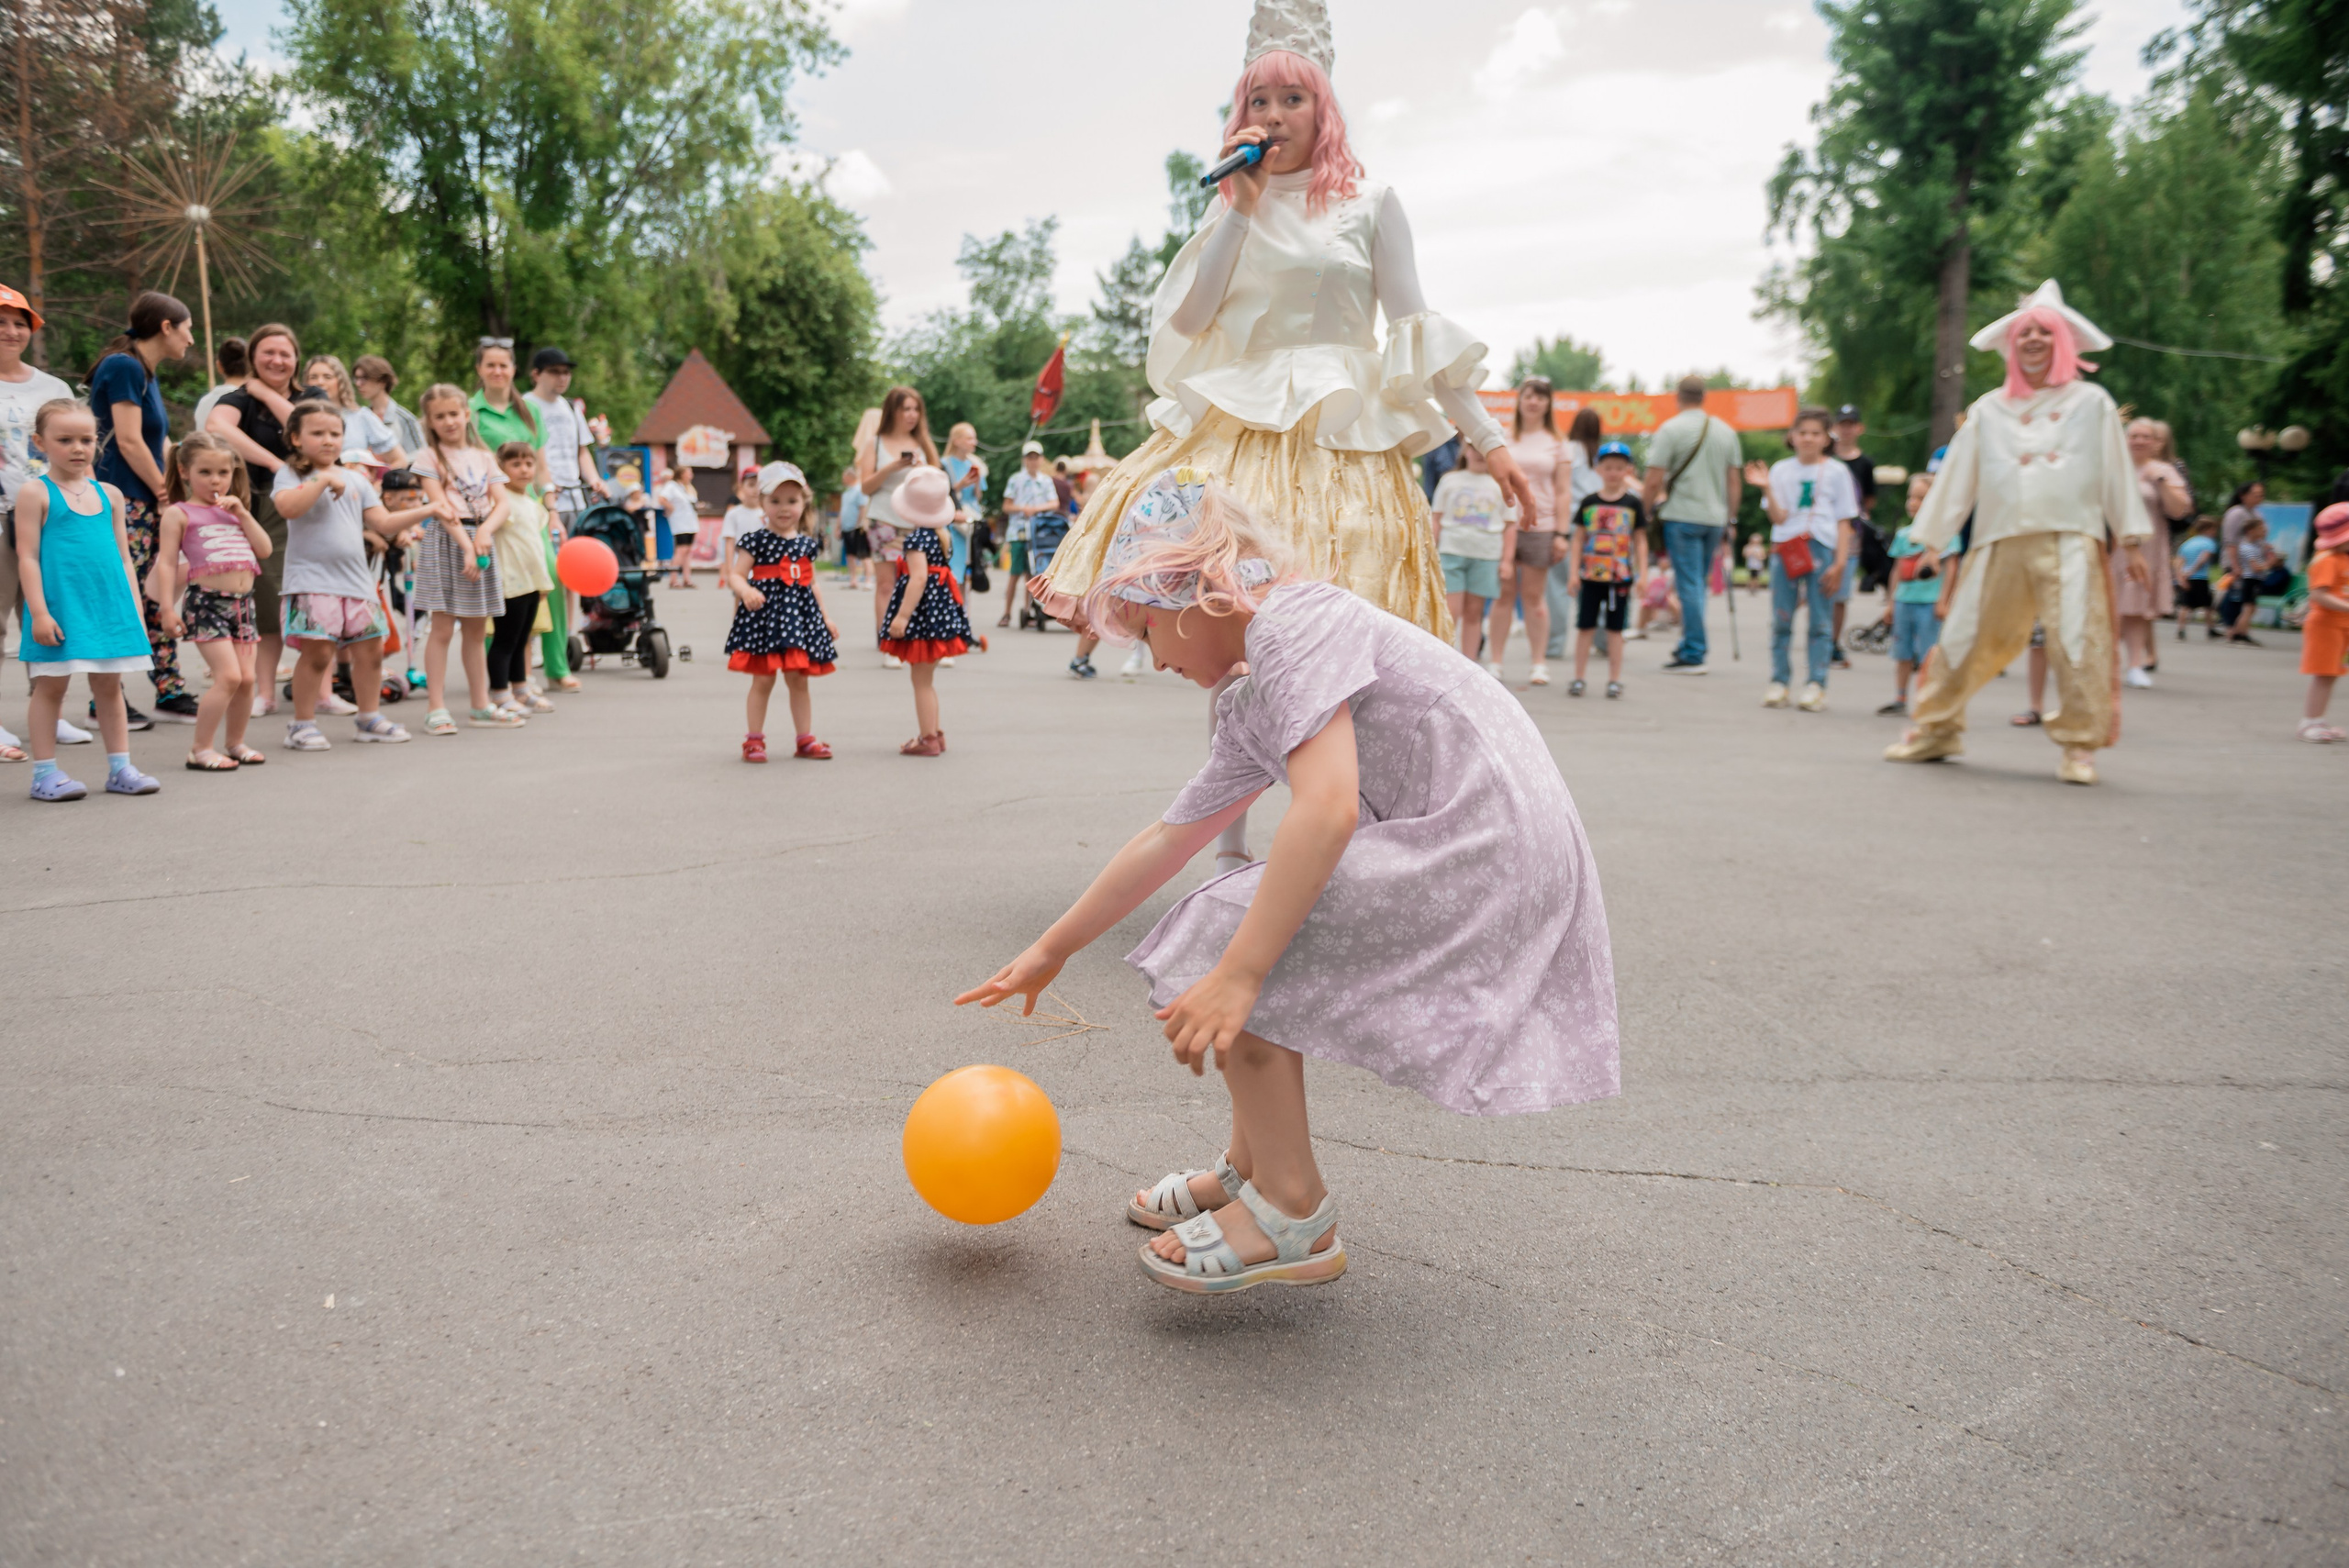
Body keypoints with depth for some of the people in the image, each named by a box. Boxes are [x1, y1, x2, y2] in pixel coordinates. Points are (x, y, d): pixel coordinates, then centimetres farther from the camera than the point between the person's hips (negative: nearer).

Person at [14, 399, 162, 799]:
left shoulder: (109, 495, 12)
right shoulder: (35, 494, -2)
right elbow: (27, 556, -6)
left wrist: (135, 610, 11)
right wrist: (38, 612, -13)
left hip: (109, 605, 5)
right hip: (60, 607, -4)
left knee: (109, 687, 10)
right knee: (51, 687, 3)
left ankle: (120, 768, 15)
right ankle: (45, 773, 9)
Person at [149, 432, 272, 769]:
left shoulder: (234, 510, 18)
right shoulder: (179, 513, 1)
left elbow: (264, 549, 9)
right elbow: (166, 563, -3)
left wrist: (242, 513, -1)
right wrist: (168, 608, -10)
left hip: (243, 601, 6)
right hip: (206, 601, -6)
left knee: (246, 678, 7)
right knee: (228, 675, -15)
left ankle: (236, 744, 22)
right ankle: (200, 749, -6)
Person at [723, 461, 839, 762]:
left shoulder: (807, 543, 11)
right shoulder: (755, 540, -5)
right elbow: (735, 575, -11)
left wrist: (826, 618, 17)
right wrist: (746, 591, -32)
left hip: (799, 615, 4)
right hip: (764, 613, -4)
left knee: (798, 680, 10)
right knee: (763, 680, 0)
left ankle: (805, 739, 18)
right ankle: (754, 740, 11)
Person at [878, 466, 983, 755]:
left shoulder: (916, 538, -16)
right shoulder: (939, 534, 9)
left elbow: (919, 577, -26)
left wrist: (902, 615, -27)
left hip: (923, 610, -9)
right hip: (940, 604, 9)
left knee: (921, 680, -1)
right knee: (926, 678, 19)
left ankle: (928, 738, 4)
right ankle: (934, 733, 26)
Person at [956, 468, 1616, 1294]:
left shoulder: (1293, 622, -12)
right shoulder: (1251, 708, 18)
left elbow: (1328, 806, -27)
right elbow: (1166, 840, 24)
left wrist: (1237, 975, -28)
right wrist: (1050, 950, 29)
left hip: (1492, 847, -10)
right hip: (1451, 851, 10)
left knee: (1232, 953, -11)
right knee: (1257, 948, 18)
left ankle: (1295, 1218, 1)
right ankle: (1251, 1168, 30)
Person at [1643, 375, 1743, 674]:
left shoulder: (1670, 429, -7)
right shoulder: (1726, 431, 9)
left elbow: (1654, 482, -11)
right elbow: (1734, 483, 12)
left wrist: (1644, 513, 0)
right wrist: (1729, 520, 19)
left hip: (1682, 517, -5)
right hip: (1715, 518, 5)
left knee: (1689, 584, -3)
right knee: (1697, 584, 15)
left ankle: (1693, 654, -3)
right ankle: (1688, 646, 19)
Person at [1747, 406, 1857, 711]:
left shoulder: (1836, 472, 6)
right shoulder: (1781, 470, 8)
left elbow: (1844, 523, 4)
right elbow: (1778, 517, -2)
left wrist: (1840, 564, -5)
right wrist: (1766, 488, -17)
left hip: (1822, 549, -1)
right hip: (1784, 549, 1)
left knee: (1820, 622, 0)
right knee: (1781, 620, 3)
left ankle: (1816, 686, 3)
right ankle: (1779, 682, 10)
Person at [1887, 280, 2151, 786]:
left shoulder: (2092, 402, 11)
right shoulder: (1989, 409, 15)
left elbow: (2118, 474, 10)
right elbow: (1956, 477, 14)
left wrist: (2131, 540, 5)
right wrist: (1929, 538, 11)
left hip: (2070, 540, -2)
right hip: (1999, 542, 2)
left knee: (2077, 640, -12)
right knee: (1966, 636, 3)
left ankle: (2079, 744, -3)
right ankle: (1937, 729, 18)